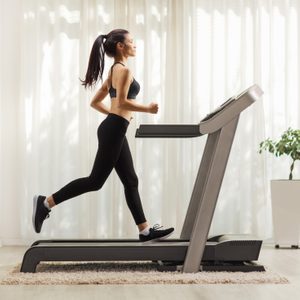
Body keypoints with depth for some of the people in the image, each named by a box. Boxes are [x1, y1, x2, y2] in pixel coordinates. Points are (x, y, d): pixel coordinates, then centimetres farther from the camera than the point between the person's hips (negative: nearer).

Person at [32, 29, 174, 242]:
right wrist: (147, 109, -11)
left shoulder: (115, 71, 20)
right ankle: (47, 203, -1)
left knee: (131, 181, 8)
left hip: (114, 130, 10)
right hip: (114, 130, -10)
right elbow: (122, 102, -20)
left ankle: (145, 231, 12)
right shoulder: (123, 70, -8)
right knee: (96, 180, -6)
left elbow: (95, 102, 21)